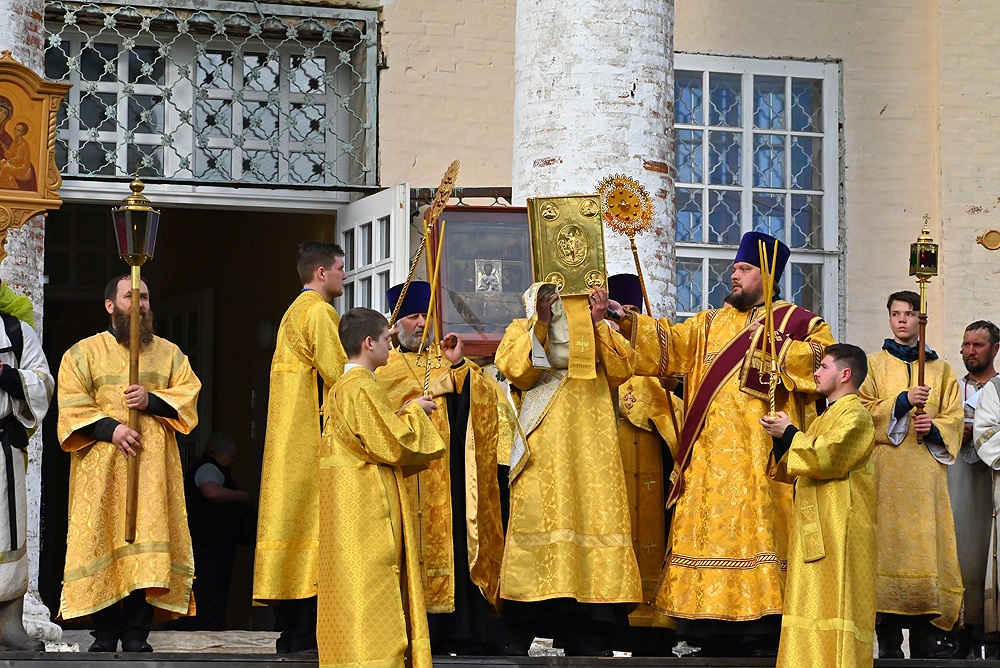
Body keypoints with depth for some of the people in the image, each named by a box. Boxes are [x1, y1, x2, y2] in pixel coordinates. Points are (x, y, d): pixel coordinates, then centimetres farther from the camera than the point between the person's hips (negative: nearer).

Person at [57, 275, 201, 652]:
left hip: (153, 466, 2)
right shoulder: (84, 353, 9)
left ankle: (137, 636, -5)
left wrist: (151, 401, -12)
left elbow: (188, 394, 6)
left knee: (147, 545, -7)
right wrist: (110, 428, -17)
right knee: (103, 543, -6)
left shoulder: (169, 353, 17)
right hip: (101, 468, -1)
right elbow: (73, 407, -2)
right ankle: (105, 637, -1)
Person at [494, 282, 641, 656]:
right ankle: (524, 638, -7)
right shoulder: (523, 331, 14)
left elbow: (621, 369, 0)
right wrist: (540, 321, -12)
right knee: (541, 514, -10)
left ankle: (588, 639, -3)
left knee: (594, 513, -5)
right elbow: (515, 370, -7)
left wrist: (597, 323, -9)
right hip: (543, 454, -2)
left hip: (591, 449, 2)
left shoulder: (599, 332, 19)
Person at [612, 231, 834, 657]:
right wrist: (625, 318, -7)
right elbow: (669, 342, 6)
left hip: (759, 459, -5)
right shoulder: (712, 323, 19)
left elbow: (825, 358, -9)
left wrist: (775, 343, -14)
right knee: (712, 533, 2)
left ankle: (764, 645, -8)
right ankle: (714, 641, 5)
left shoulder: (796, 321, 6)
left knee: (755, 528, -11)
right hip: (710, 461, 5)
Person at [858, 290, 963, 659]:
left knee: (928, 542, -6)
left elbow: (954, 418, 12)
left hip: (926, 469, 2)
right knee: (888, 543, -10)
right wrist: (902, 401, -14)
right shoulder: (874, 364, 11)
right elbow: (863, 410, 0)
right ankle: (889, 638, -10)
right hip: (886, 470, -2)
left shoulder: (941, 370, 18)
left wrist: (935, 427, -8)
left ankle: (929, 633, -4)